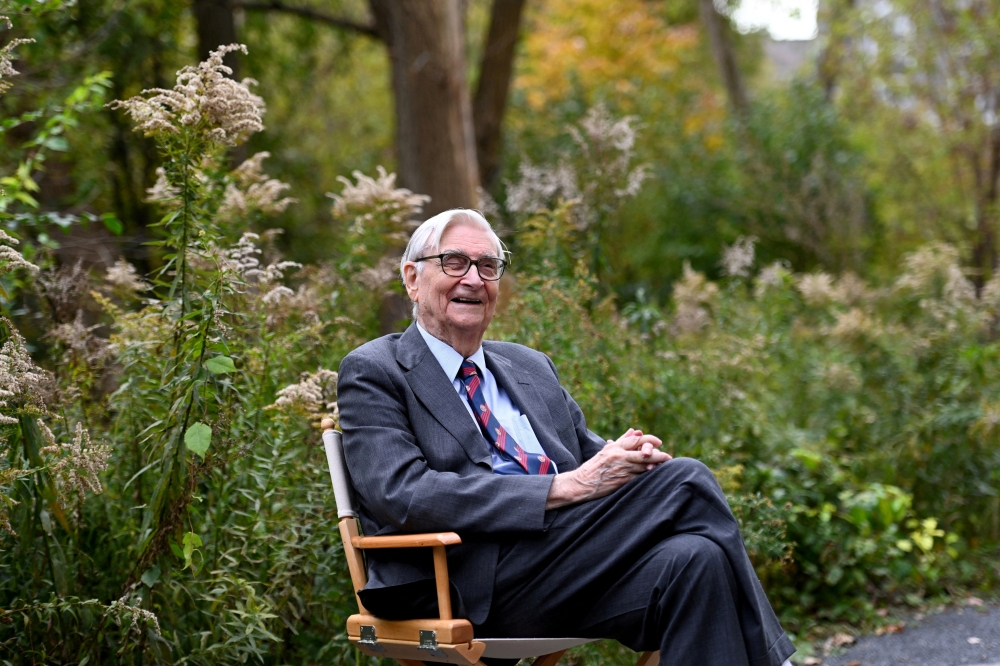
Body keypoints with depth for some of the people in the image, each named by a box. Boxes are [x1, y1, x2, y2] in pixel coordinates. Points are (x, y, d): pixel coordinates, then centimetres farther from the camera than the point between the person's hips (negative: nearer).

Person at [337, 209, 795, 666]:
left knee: (692, 560, -28)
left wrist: (625, 458, -4)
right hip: (476, 589, -6)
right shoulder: (372, 372, 4)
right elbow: (401, 493, -12)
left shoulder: (532, 367, 26)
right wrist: (565, 487, -18)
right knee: (687, 481, -20)